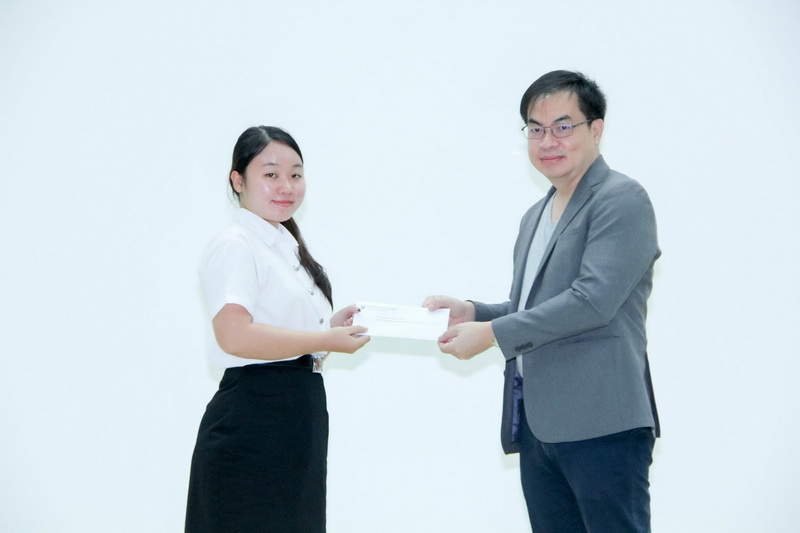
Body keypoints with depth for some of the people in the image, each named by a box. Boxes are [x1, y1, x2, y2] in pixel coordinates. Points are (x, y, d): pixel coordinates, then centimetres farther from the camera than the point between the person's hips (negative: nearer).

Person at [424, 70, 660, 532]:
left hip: (602, 425, -8)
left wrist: (493, 333, -14)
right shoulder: (536, 217, 22)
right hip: (537, 426, 9)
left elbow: (594, 300, -18)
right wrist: (473, 312, 10)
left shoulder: (622, 199, -6)